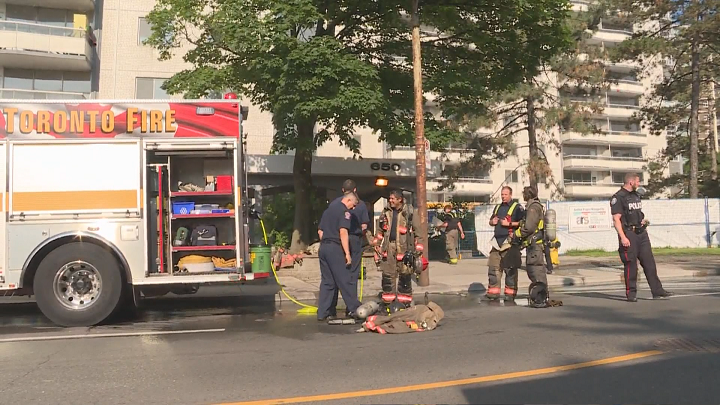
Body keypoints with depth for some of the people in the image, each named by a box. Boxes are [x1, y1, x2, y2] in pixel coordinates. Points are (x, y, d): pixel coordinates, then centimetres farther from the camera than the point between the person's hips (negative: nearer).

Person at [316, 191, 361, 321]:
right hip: (335, 248, -8)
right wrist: (347, 253, -18)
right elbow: (343, 232, -17)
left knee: (327, 281, 9)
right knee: (345, 280, -1)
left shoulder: (328, 209, 20)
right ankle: (354, 308, 4)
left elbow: (320, 231, 22)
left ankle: (323, 313, 7)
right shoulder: (344, 211, -6)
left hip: (323, 248, 8)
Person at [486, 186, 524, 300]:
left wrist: (509, 224, -16)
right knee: (493, 266, 5)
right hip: (497, 240, 7)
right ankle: (493, 292, 11)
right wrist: (493, 221, 8)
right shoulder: (498, 207, 20)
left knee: (510, 268, -2)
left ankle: (510, 293, 4)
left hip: (509, 241, -7)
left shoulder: (517, 207, -2)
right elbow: (491, 221, 31)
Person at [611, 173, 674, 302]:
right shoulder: (618, 198, -9)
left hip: (642, 233, 8)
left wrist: (643, 221, 7)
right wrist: (623, 238, -22)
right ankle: (631, 293, 7)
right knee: (631, 265, -3)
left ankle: (657, 290, 10)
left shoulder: (636, 196, 17)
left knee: (649, 262, 6)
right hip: (628, 234, -7)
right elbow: (616, 219, -15)